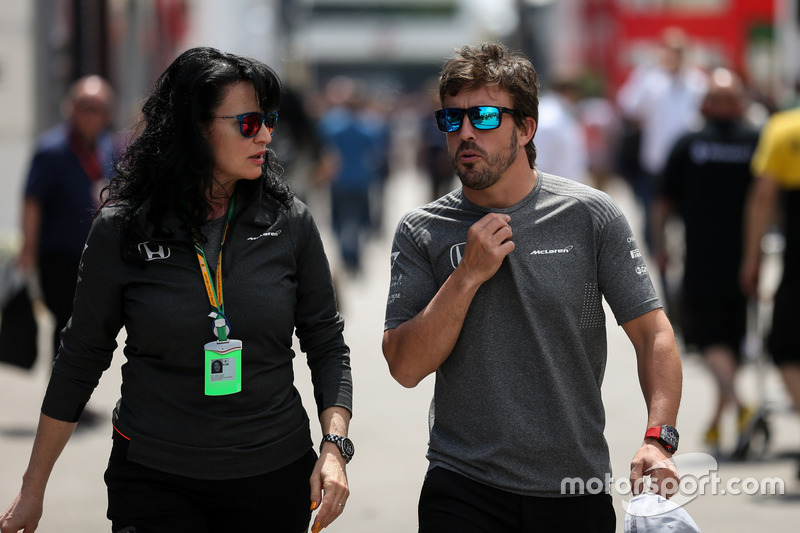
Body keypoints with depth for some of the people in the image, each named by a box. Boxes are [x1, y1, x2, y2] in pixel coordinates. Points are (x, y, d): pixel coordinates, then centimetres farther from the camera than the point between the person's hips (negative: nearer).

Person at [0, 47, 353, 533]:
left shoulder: (290, 223, -1)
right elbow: (81, 360, 3)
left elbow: (327, 342, 7)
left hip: (275, 475, 2)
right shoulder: (123, 229, -4)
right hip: (154, 480, -1)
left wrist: (334, 446, -8)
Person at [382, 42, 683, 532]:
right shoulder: (422, 231, 1)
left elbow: (654, 334, -3)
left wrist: (658, 439, -18)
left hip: (576, 490, 0)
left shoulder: (590, 216, -2)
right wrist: (468, 275, -15)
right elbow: (406, 367, -6)